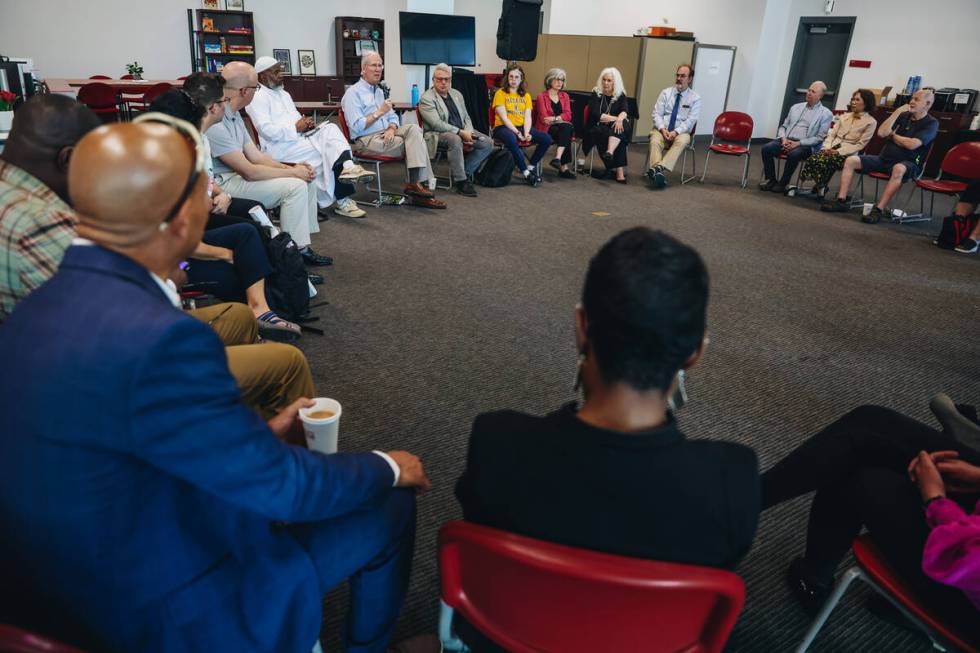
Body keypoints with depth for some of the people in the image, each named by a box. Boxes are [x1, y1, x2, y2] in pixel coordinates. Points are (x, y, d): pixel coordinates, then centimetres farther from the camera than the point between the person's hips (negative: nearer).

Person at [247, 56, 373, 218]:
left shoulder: (284, 94, 25)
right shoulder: (258, 97, -4)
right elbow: (266, 130, -17)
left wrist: (306, 123, 2)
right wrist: (296, 127, -15)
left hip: (298, 137, 7)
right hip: (280, 146, -7)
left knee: (329, 129, -19)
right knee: (327, 152, -21)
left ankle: (348, 167, -42)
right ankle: (342, 201, -18)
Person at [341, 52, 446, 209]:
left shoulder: (380, 92, 21)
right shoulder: (353, 93, -4)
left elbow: (393, 117, 16)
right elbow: (356, 127, -15)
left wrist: (391, 129, -8)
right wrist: (379, 112, -15)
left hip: (385, 135, 7)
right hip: (367, 140, -7)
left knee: (414, 128, -20)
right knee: (415, 143, -18)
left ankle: (416, 183, -29)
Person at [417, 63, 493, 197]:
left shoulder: (457, 94, 15)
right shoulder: (426, 98, -8)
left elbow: (466, 117, 16)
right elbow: (437, 124, -18)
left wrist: (468, 133, -7)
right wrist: (461, 133, -24)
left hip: (461, 132, 7)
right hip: (437, 134, -7)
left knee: (487, 143, -11)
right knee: (455, 139, -40)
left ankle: (463, 172, -3)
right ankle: (460, 181, -28)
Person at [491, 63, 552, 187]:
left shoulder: (526, 95, 15)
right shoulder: (500, 93, 0)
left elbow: (528, 117, 4)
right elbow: (504, 118, -10)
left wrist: (526, 133, -16)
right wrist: (517, 133, -19)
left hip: (522, 127, 5)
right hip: (503, 127, -5)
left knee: (547, 139, -15)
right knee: (512, 139, -41)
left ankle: (531, 166, -1)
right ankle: (525, 172, -27)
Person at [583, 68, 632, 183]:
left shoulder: (621, 95, 9)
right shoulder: (596, 94, 3)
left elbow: (625, 111, -10)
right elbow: (596, 115, -11)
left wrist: (620, 119, -34)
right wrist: (615, 118, -19)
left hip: (614, 126, 2)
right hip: (597, 128, -2)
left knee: (620, 126, -33)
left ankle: (609, 152, -53)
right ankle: (619, 171, -33)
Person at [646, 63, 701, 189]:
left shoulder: (695, 98, 4)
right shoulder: (666, 92, 10)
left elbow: (690, 120, -6)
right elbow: (657, 114, 2)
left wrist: (676, 132, -21)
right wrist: (662, 129, -16)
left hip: (681, 132, -1)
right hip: (662, 129, 1)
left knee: (682, 141, -36)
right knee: (655, 140, -33)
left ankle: (660, 168, -51)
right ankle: (658, 173, -48)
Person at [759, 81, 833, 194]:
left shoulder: (826, 114, 4)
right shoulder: (796, 107, 19)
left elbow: (820, 137, -4)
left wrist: (798, 143, -15)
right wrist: (784, 139, -3)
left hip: (805, 145, -4)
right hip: (787, 141, 4)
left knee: (793, 154, -38)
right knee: (766, 148, -24)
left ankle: (783, 183, -19)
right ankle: (770, 180, -11)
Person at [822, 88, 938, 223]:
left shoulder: (931, 123, -3)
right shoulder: (904, 116, 13)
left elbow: (912, 144, -18)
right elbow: (881, 132, 0)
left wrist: (892, 136, -2)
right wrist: (897, 112, -5)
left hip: (908, 163, -6)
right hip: (884, 158, 6)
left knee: (898, 169, -43)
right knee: (851, 160, -9)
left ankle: (879, 210, -39)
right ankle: (841, 200, -13)